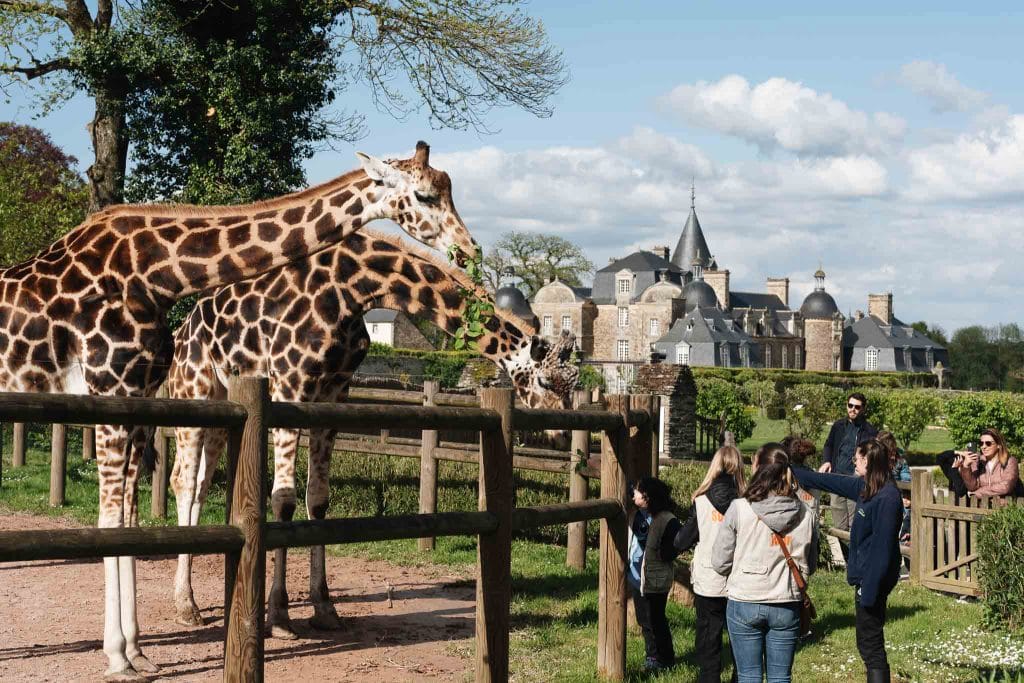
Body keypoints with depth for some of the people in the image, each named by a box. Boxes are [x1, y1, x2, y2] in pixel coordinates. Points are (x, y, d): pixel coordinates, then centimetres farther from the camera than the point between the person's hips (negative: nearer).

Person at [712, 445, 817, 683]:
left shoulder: (739, 508, -14)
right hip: (787, 606, 2)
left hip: (744, 603, -2)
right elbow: (810, 565, 8)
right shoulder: (806, 515, -4)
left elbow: (720, 562, -8)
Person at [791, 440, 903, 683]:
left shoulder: (887, 497, -20)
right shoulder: (866, 487, 7)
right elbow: (829, 481, 21)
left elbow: (883, 547, -22)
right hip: (866, 574, 9)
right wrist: (793, 472, 28)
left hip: (873, 578, -9)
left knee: (871, 646, -4)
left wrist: (869, 589, -22)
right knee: (868, 644, 15)